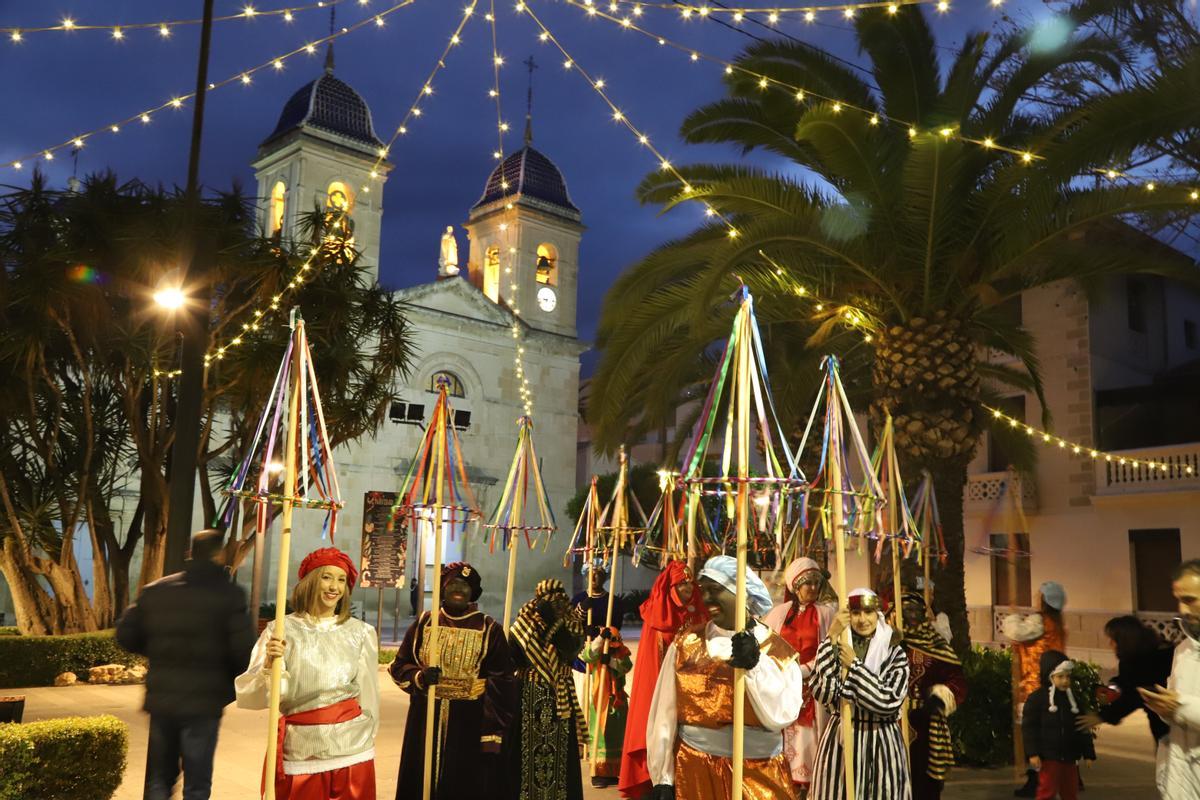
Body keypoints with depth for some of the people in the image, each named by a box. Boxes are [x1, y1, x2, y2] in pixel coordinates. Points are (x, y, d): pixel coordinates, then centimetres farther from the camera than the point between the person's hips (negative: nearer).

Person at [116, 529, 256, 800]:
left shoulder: (155, 590, 3)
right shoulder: (230, 594, -12)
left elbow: (126, 635, 5)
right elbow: (243, 649, -19)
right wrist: (231, 684, 1)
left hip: (161, 698, 4)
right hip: (203, 701, -4)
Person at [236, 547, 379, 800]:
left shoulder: (361, 633, 2)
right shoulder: (281, 630, -2)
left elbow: (368, 694, 8)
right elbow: (248, 694, -7)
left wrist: (364, 738, 12)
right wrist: (269, 666, -23)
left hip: (351, 750, 1)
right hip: (299, 750, -1)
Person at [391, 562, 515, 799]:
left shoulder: (489, 630, -3)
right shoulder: (424, 623, 4)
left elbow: (500, 686, -5)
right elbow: (399, 665, 10)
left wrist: (492, 737, -11)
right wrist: (420, 677, -13)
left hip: (469, 725, -2)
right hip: (425, 721, 2)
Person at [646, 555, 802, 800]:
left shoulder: (778, 651, -2)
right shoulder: (685, 644, -1)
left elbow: (781, 716, -14)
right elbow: (664, 716, -1)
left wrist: (755, 666, -23)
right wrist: (662, 779, -3)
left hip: (760, 776, 0)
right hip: (695, 773, 1)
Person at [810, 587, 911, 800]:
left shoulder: (895, 653, -2)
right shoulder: (836, 647, 2)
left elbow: (890, 701, -13)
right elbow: (822, 693, -13)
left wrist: (854, 665, -14)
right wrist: (831, 639, -15)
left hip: (881, 743, -1)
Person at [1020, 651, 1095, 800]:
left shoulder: (1074, 697, 9)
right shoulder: (1037, 697, -9)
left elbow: (1083, 729, 13)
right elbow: (1029, 727, -11)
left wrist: (1088, 753, 9)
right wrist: (1032, 753, -17)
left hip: (1069, 756, 6)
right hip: (1048, 755, -6)